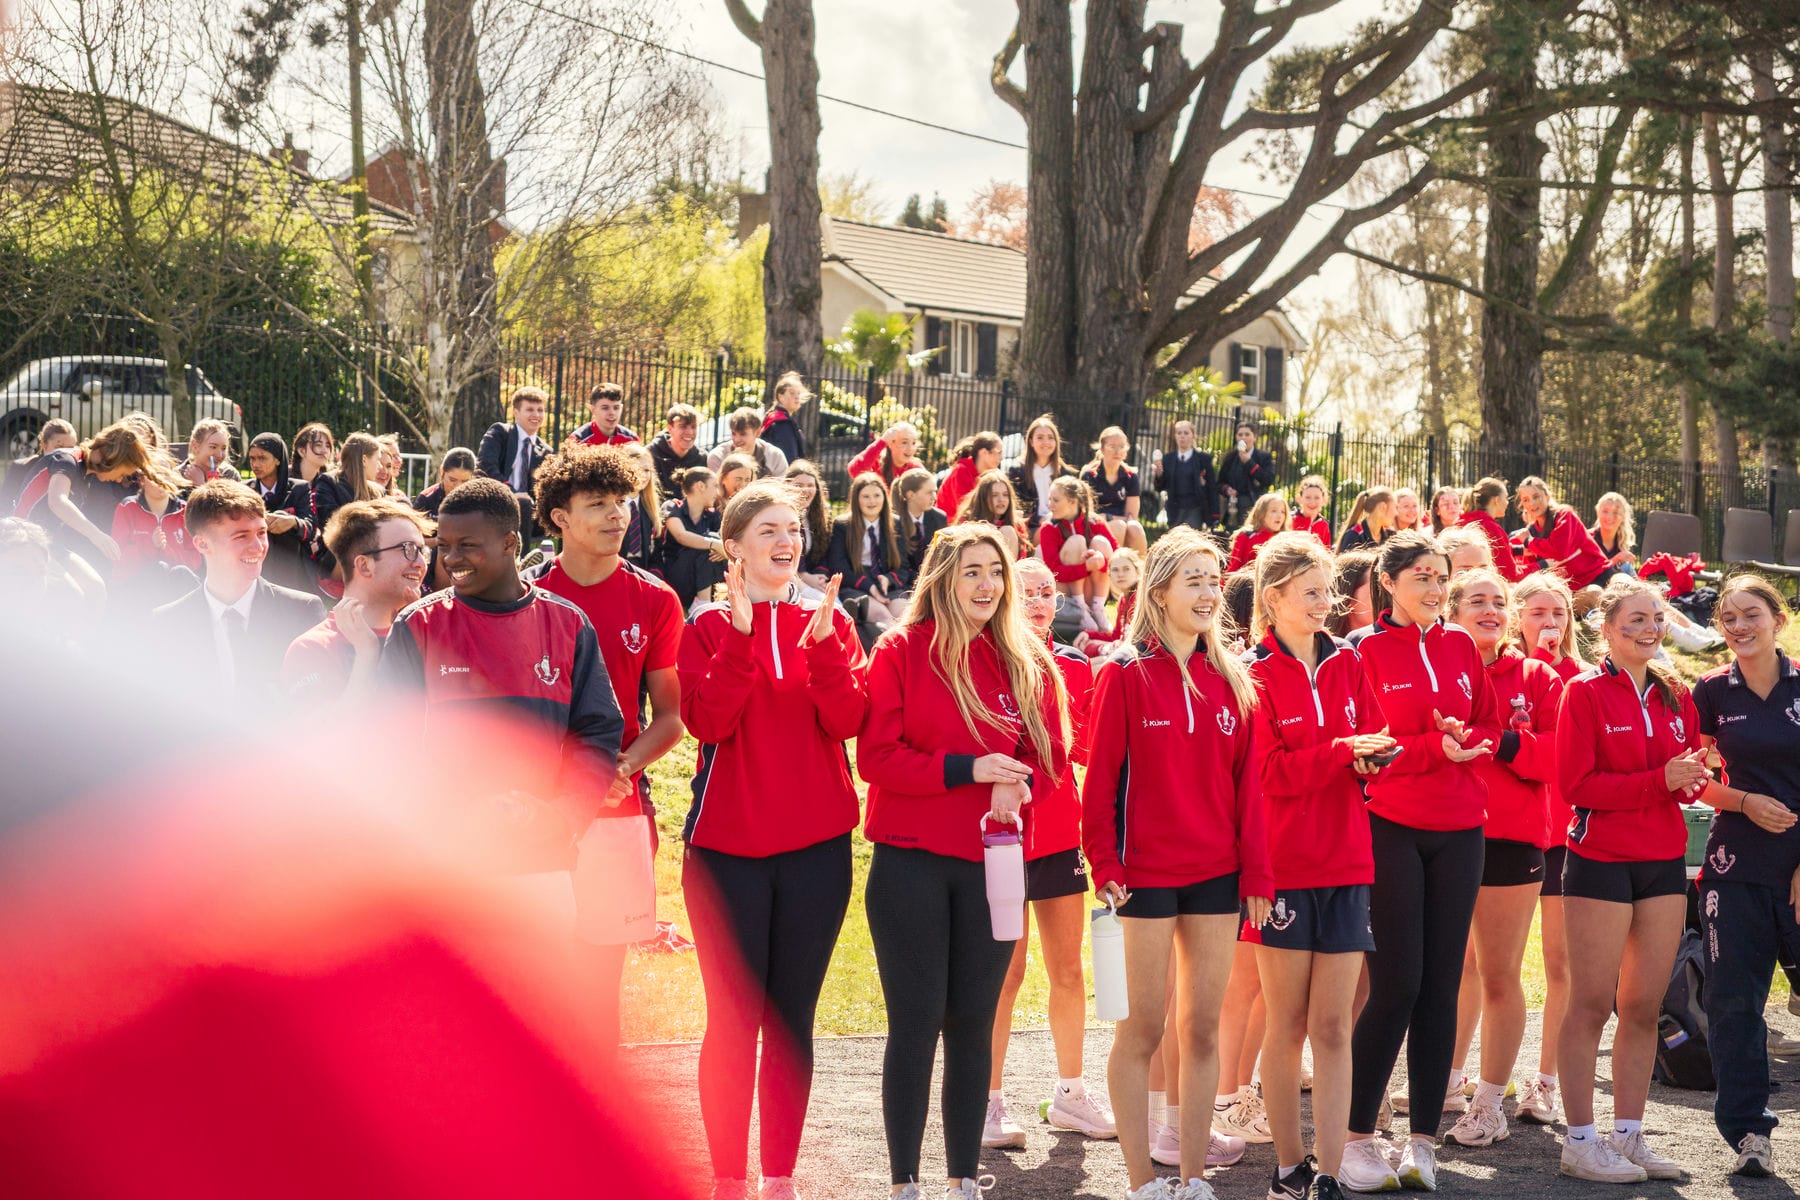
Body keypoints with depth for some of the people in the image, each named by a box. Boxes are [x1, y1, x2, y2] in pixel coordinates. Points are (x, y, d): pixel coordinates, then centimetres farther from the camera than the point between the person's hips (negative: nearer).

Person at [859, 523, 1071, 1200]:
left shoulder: (1029, 663, 8)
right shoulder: (900, 652, -3)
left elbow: (1051, 757, 7)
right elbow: (876, 757, -9)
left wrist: (1016, 786, -15)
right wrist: (967, 768, -19)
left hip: (992, 861, 3)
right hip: (911, 863, -3)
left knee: (973, 1023, 9)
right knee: (916, 1023, 0)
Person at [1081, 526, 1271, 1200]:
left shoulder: (1229, 679, 8)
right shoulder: (1125, 674, -5)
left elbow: (1246, 782, 7)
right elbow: (1100, 778, -7)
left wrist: (1256, 872, 2)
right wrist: (1104, 867, -13)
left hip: (1217, 877, 4)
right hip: (1147, 875, -4)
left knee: (1202, 1029, 8)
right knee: (1142, 1030, 1)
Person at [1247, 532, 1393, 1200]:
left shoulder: (1347, 665, 12)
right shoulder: (1254, 674, -4)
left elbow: (1372, 745, 11)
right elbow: (1267, 771, -12)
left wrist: (1372, 758, -11)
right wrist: (1342, 749, -19)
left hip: (1345, 863, 4)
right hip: (1283, 863, -4)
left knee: (1333, 1027, 1)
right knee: (1287, 1025, 4)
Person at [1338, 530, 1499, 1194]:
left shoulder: (1460, 645, 10)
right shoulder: (1365, 648, -3)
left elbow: (1490, 728, 12)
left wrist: (1464, 741, -9)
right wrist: (1435, 747, -17)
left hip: (1458, 829, 4)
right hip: (1391, 827, -4)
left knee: (1441, 985, 4)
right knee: (1397, 984, -8)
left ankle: (1424, 1141, 11)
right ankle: (1357, 1138, 4)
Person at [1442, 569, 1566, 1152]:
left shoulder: (1536, 678, 5)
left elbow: (1560, 754, -4)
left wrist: (1506, 742, -17)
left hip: (1511, 836, -1)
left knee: (1500, 975, 3)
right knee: (1455, 967, 15)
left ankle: (1490, 1103, 12)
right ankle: (1448, 1080, 31)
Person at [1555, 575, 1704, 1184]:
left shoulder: (1676, 696, 12)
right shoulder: (1586, 692, -6)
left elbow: (1690, 776, 16)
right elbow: (1576, 784, -12)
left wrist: (1693, 778, -8)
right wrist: (1660, 779, -19)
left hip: (1664, 862, 6)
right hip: (1600, 862, -6)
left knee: (1645, 1007, 8)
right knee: (1592, 1005, -1)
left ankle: (1628, 1135, 17)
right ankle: (1580, 1141, 5)